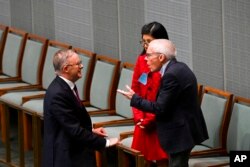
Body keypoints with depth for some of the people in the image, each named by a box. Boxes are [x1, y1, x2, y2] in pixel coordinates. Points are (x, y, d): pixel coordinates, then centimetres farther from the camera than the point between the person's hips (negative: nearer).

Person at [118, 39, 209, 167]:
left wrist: (134, 98, -11)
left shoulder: (171, 75, -22)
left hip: (180, 133, -10)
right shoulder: (178, 68, 8)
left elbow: (160, 108, -20)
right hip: (185, 128, 10)